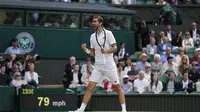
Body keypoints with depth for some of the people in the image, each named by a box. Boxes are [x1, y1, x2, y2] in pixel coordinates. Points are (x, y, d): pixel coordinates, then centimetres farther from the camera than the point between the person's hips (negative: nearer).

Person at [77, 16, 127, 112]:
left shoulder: (108, 33, -5)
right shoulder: (92, 36, 9)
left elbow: (115, 48, -8)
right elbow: (93, 53, 13)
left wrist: (106, 51, -26)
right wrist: (86, 50, -5)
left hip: (109, 65, -4)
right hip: (98, 66, 4)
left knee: (117, 87, 1)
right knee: (89, 87, -6)